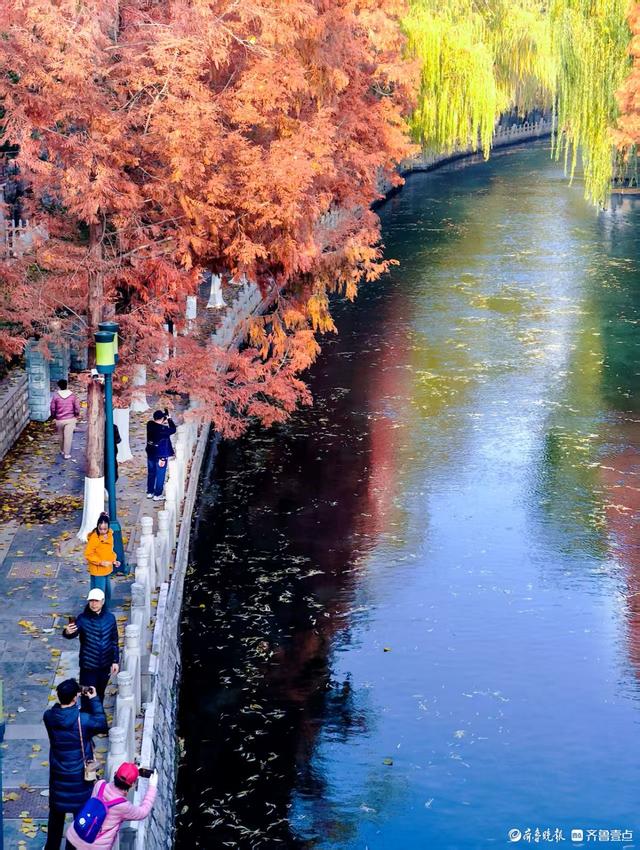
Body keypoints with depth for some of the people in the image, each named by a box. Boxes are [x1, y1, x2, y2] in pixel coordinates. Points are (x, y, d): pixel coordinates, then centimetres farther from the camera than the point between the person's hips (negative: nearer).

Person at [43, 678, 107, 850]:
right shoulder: (83, 720, -26)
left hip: (58, 776, 4)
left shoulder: (48, 717, -15)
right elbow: (103, 726, -8)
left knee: (56, 815, 23)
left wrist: (65, 696, 0)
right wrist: (94, 700, -6)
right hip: (79, 777, -4)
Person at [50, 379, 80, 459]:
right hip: (70, 419, -1)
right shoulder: (72, 396, -3)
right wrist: (76, 416, 15)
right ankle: (67, 454, 0)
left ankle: (62, 451, 34)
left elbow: (52, 408, -3)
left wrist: (54, 417, 14)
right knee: (68, 436, 0)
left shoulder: (56, 396, -6)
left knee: (61, 436, 19)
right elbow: (77, 407, -2)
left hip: (59, 420, 1)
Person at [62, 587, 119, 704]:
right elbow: (73, 634, -31)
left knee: (100, 694, 20)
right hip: (88, 666, -3)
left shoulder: (110, 618, -4)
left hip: (105, 665, 3)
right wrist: (68, 632, -55)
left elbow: (114, 641, 5)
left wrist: (116, 661, 4)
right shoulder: (83, 618, -15)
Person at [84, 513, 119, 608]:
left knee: (107, 593, 20)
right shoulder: (94, 537, -21)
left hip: (107, 570, 8)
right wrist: (101, 562, -24)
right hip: (97, 571, -8)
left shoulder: (109, 535, 1)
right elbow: (88, 554, -18)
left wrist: (114, 560, 1)